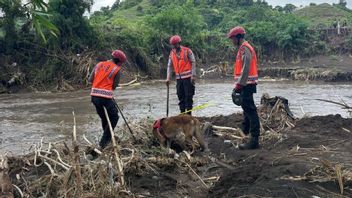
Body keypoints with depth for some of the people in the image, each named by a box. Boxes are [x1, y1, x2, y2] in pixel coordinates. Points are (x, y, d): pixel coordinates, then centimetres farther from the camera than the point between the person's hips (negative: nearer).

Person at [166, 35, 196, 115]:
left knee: (188, 96, -3)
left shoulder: (187, 51, -5)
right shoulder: (172, 53, 8)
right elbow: (169, 66, 10)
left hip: (188, 77, -5)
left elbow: (193, 63, -5)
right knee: (181, 96, 8)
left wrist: (193, 75, -11)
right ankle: (182, 114, 15)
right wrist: (168, 78, 2)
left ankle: (189, 114, 1)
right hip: (178, 78, 5)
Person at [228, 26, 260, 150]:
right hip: (246, 84, 11)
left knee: (249, 109, -12)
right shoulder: (243, 48, 19)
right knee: (247, 108, 21)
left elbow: (245, 69, -21)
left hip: (246, 84, -11)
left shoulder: (244, 48, -14)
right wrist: (238, 85, 20)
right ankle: (245, 131, 36)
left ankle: (254, 140, -13)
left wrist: (238, 85, -21)